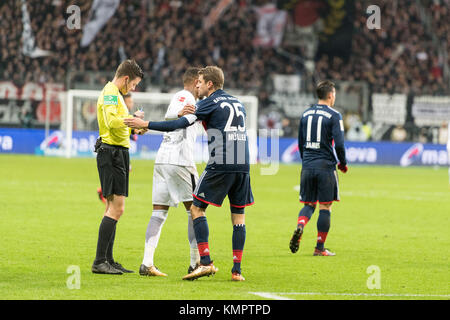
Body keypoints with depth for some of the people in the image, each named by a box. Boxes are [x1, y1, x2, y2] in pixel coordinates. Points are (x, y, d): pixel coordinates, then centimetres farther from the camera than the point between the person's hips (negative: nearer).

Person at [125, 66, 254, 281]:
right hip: (243, 165, 6)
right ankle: (237, 270, 4)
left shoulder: (210, 103, 0)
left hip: (220, 165, -6)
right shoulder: (238, 104, 20)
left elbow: (181, 123, -8)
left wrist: (146, 124, -6)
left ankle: (206, 263, -9)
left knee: (197, 208, 3)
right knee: (238, 215, 10)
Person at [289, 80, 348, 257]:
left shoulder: (306, 114, 11)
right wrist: (343, 163, 2)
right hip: (326, 166, -5)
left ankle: (299, 227, -17)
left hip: (307, 167, 5)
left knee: (309, 204, 13)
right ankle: (320, 247, 3)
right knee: (325, 207, 3)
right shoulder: (334, 116, -6)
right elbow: (339, 144, -14)